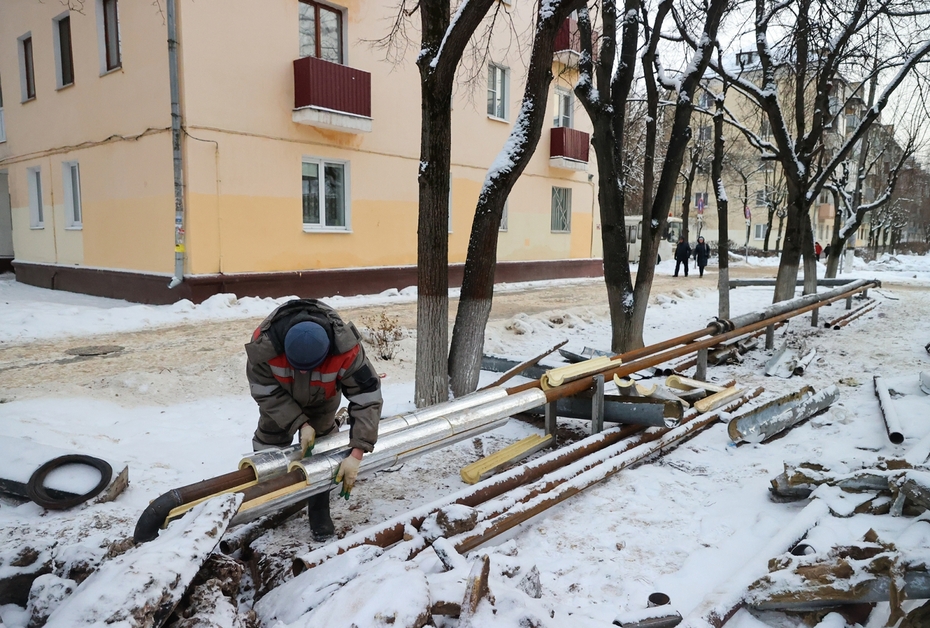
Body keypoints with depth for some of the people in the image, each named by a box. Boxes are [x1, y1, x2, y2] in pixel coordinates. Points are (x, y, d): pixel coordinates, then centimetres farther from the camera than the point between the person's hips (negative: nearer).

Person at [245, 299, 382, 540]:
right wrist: (300, 424, -35)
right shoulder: (263, 343, -43)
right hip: (279, 395, 1)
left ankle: (320, 512, 18)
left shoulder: (345, 349, -45)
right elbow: (265, 392, -27)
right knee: (269, 443, 9)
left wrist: (356, 454, -42)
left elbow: (367, 397, -38)